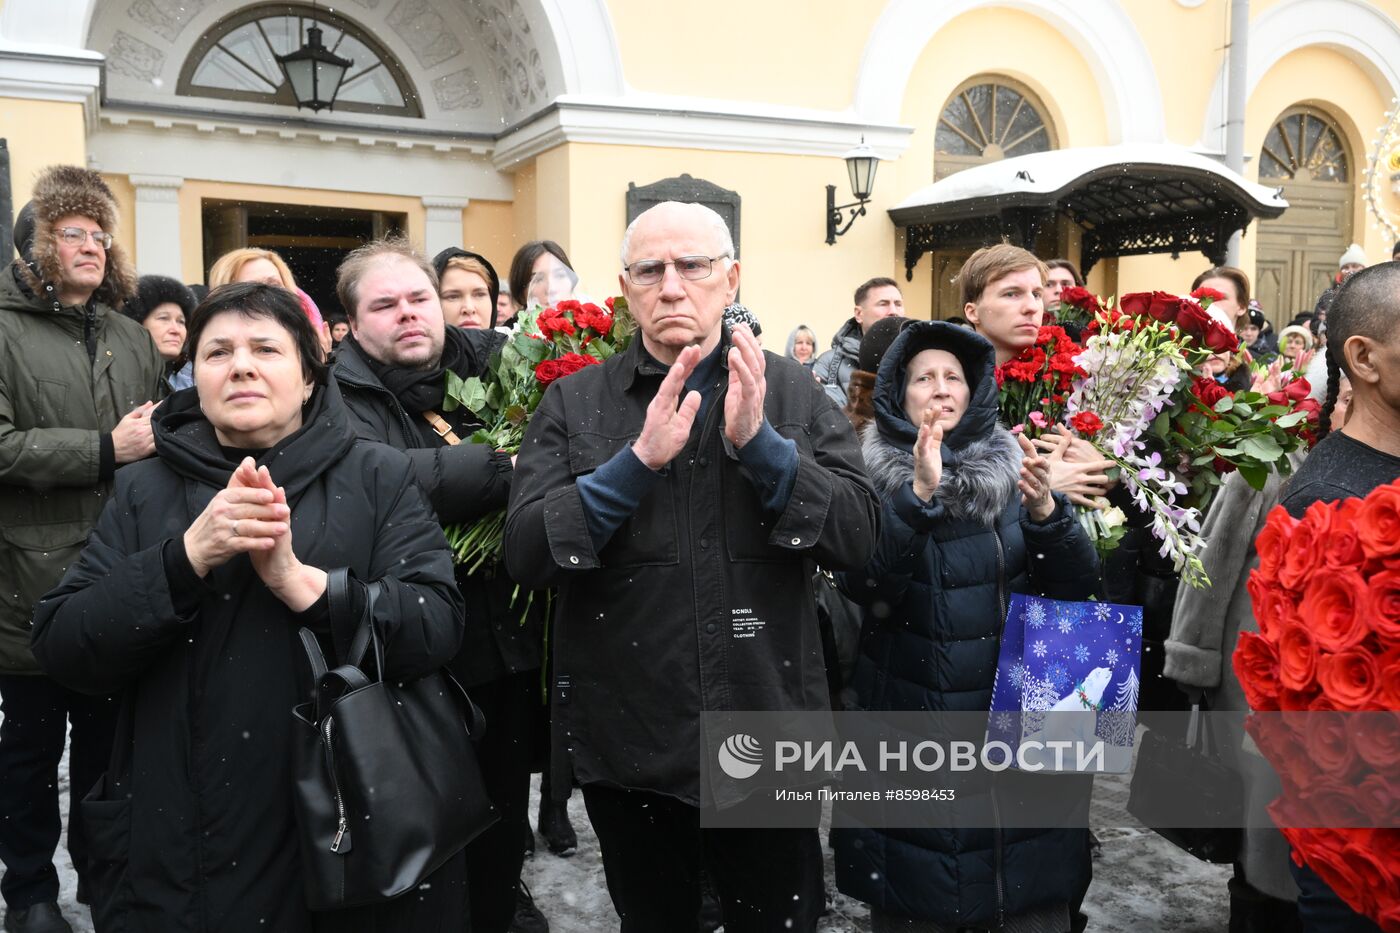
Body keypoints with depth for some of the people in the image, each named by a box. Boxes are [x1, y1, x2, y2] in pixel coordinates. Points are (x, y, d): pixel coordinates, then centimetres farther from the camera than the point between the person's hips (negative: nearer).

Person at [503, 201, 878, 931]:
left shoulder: (792, 391, 0)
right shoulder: (573, 401, -2)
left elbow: (858, 538, -7)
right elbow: (524, 553, -11)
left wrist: (759, 443, -21)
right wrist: (638, 460, -24)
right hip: (626, 742, 0)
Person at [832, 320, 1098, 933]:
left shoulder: (1013, 468, 5)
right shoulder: (873, 476, 0)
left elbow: (1076, 584, -2)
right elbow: (861, 583, -16)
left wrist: (1046, 511, -19)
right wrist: (920, 493, -27)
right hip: (911, 731, -1)